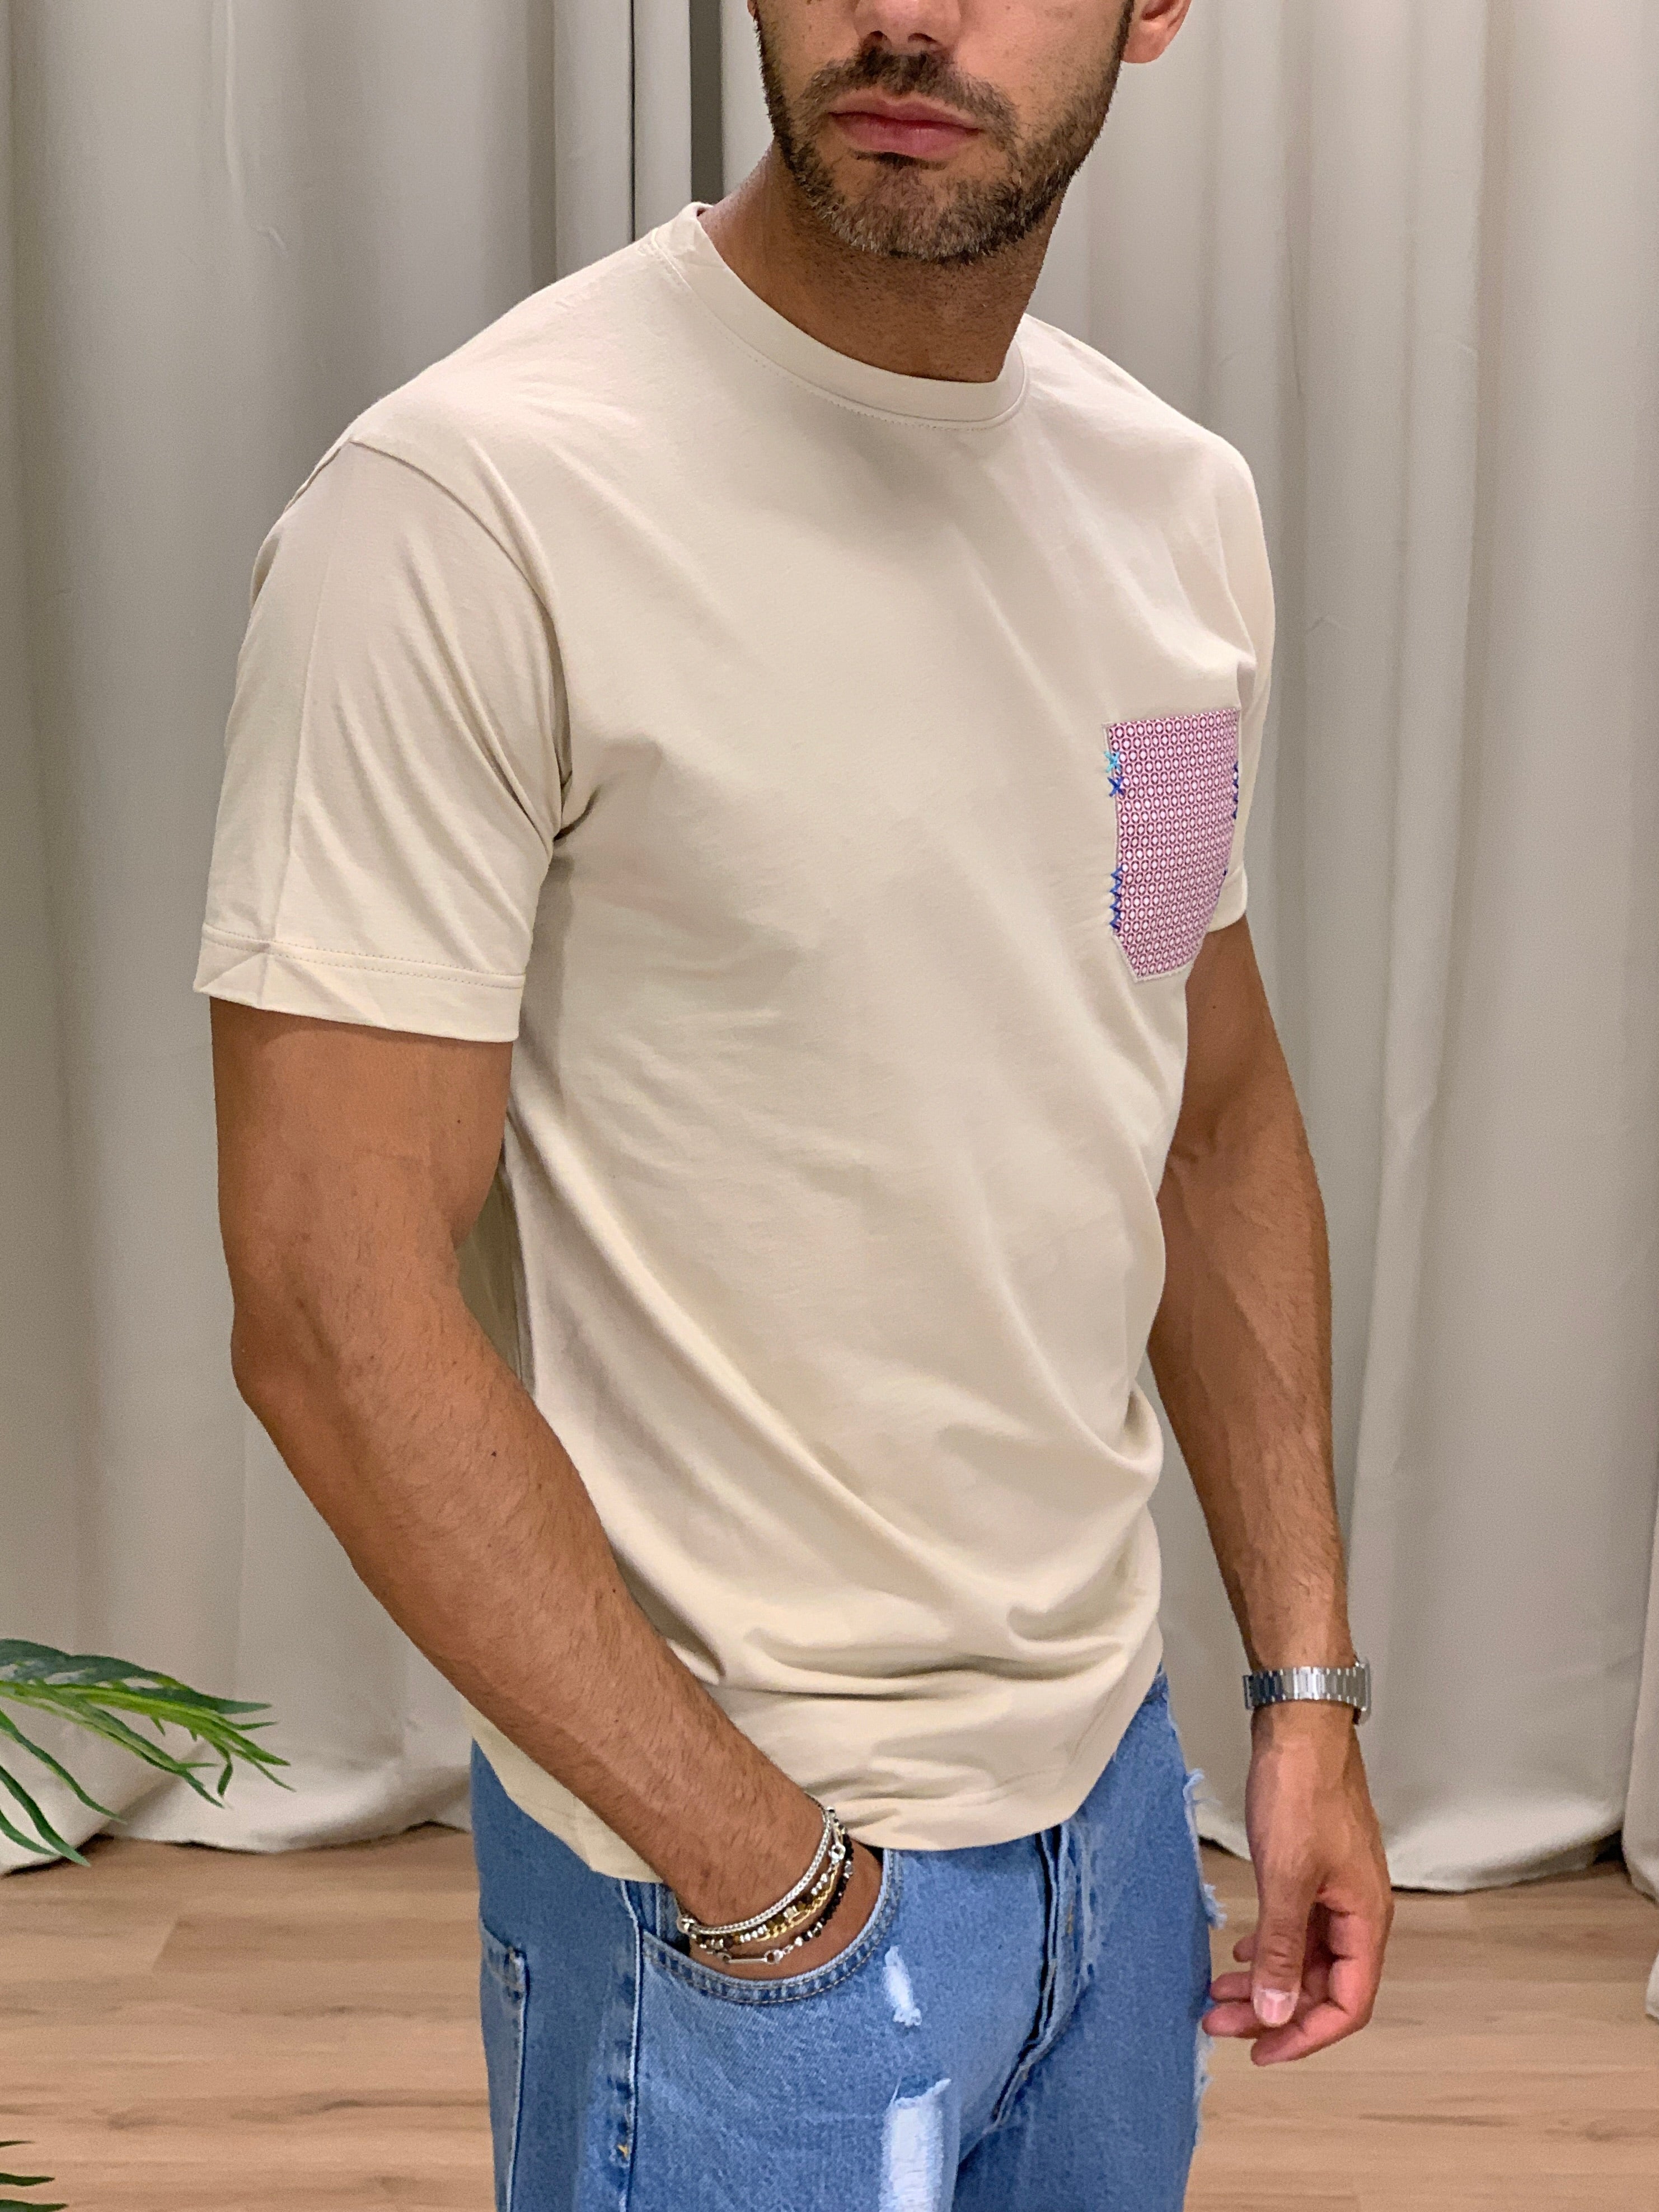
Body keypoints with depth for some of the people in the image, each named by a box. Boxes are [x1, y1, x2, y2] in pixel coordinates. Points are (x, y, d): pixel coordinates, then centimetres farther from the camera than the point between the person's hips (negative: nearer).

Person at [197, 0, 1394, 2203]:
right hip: (715, 1861, -6)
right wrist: (762, 1863, -15)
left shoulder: (1184, 506, 0)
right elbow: (334, 1315, -21)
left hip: (1115, 1772, 6)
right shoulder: (462, 510, -21)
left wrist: (1311, 1686, 7)